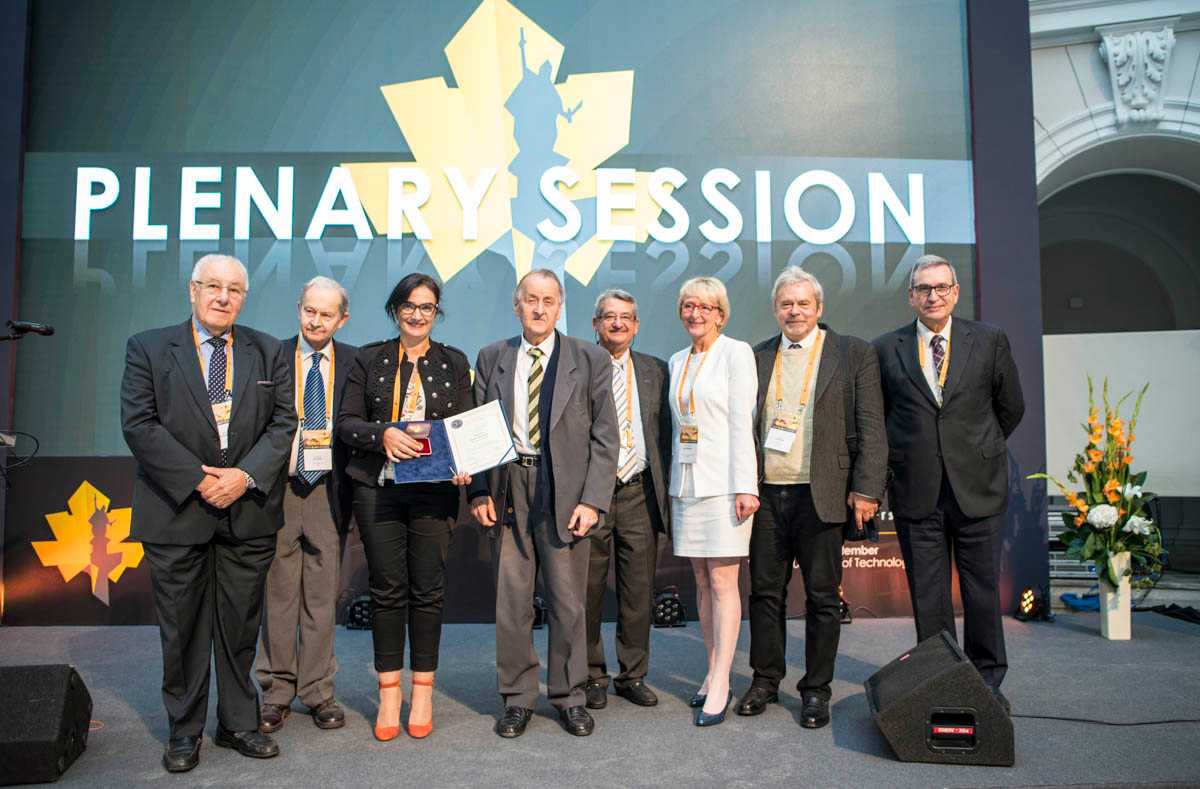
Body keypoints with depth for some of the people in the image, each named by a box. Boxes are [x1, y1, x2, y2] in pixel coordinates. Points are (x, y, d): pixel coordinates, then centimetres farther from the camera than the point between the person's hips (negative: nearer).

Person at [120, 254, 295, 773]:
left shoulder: (268, 352, 7)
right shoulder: (148, 348, 1)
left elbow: (283, 422, 4)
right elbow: (139, 424, -6)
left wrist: (245, 475, -11)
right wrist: (198, 480, -13)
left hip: (248, 513, 2)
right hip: (177, 512, -1)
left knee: (240, 625, 10)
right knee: (182, 627, 8)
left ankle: (238, 724, 24)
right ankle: (185, 731, 24)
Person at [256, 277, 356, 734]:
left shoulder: (354, 362, 5)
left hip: (329, 490, 1)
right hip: (280, 488, 0)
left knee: (322, 596, 9)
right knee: (278, 595, 7)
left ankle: (318, 692, 21)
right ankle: (277, 693, 21)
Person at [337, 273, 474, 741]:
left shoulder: (454, 363, 10)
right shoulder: (368, 360, 9)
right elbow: (346, 422, 4)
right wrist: (383, 434, -16)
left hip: (434, 490, 0)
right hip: (378, 488, 0)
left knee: (428, 590, 3)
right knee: (386, 590, 3)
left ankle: (422, 693, 16)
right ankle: (389, 693, 15)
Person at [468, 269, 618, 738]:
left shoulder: (591, 360, 3)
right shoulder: (491, 359, 9)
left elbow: (604, 437, 0)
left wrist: (593, 500, -9)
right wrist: (479, 491, -2)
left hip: (565, 492, -1)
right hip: (506, 490, 2)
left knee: (568, 602, 6)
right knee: (511, 602, 8)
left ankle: (569, 697, 23)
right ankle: (517, 699, 23)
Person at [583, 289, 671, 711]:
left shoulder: (655, 371, 11)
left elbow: (664, 434, 12)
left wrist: (663, 491, 5)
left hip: (639, 492, 3)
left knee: (639, 591, 9)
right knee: (589, 590, 6)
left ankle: (633, 675, 24)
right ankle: (593, 676, 22)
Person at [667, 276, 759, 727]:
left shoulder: (736, 353, -2)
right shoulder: (678, 361, 16)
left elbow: (742, 423, -9)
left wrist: (745, 486, -15)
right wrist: (673, 481, 13)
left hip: (724, 481, -6)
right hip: (686, 482, 6)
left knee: (723, 581, -5)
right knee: (702, 582, 9)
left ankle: (719, 688, -1)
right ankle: (714, 673, 19)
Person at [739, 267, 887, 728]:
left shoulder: (854, 354, 2)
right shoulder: (757, 357, 11)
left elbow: (871, 428, -2)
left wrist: (866, 489, -9)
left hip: (821, 496, -3)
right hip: (766, 495, 3)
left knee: (822, 597, 6)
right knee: (765, 591, 11)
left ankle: (816, 690, 20)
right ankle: (765, 680, 25)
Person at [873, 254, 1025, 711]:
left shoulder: (990, 341, 3)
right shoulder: (886, 349, 3)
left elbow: (1011, 408, 13)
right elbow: (879, 418, 11)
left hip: (978, 487, 0)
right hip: (916, 491, 0)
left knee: (983, 589, 8)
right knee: (927, 597, 7)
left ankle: (987, 682, 25)